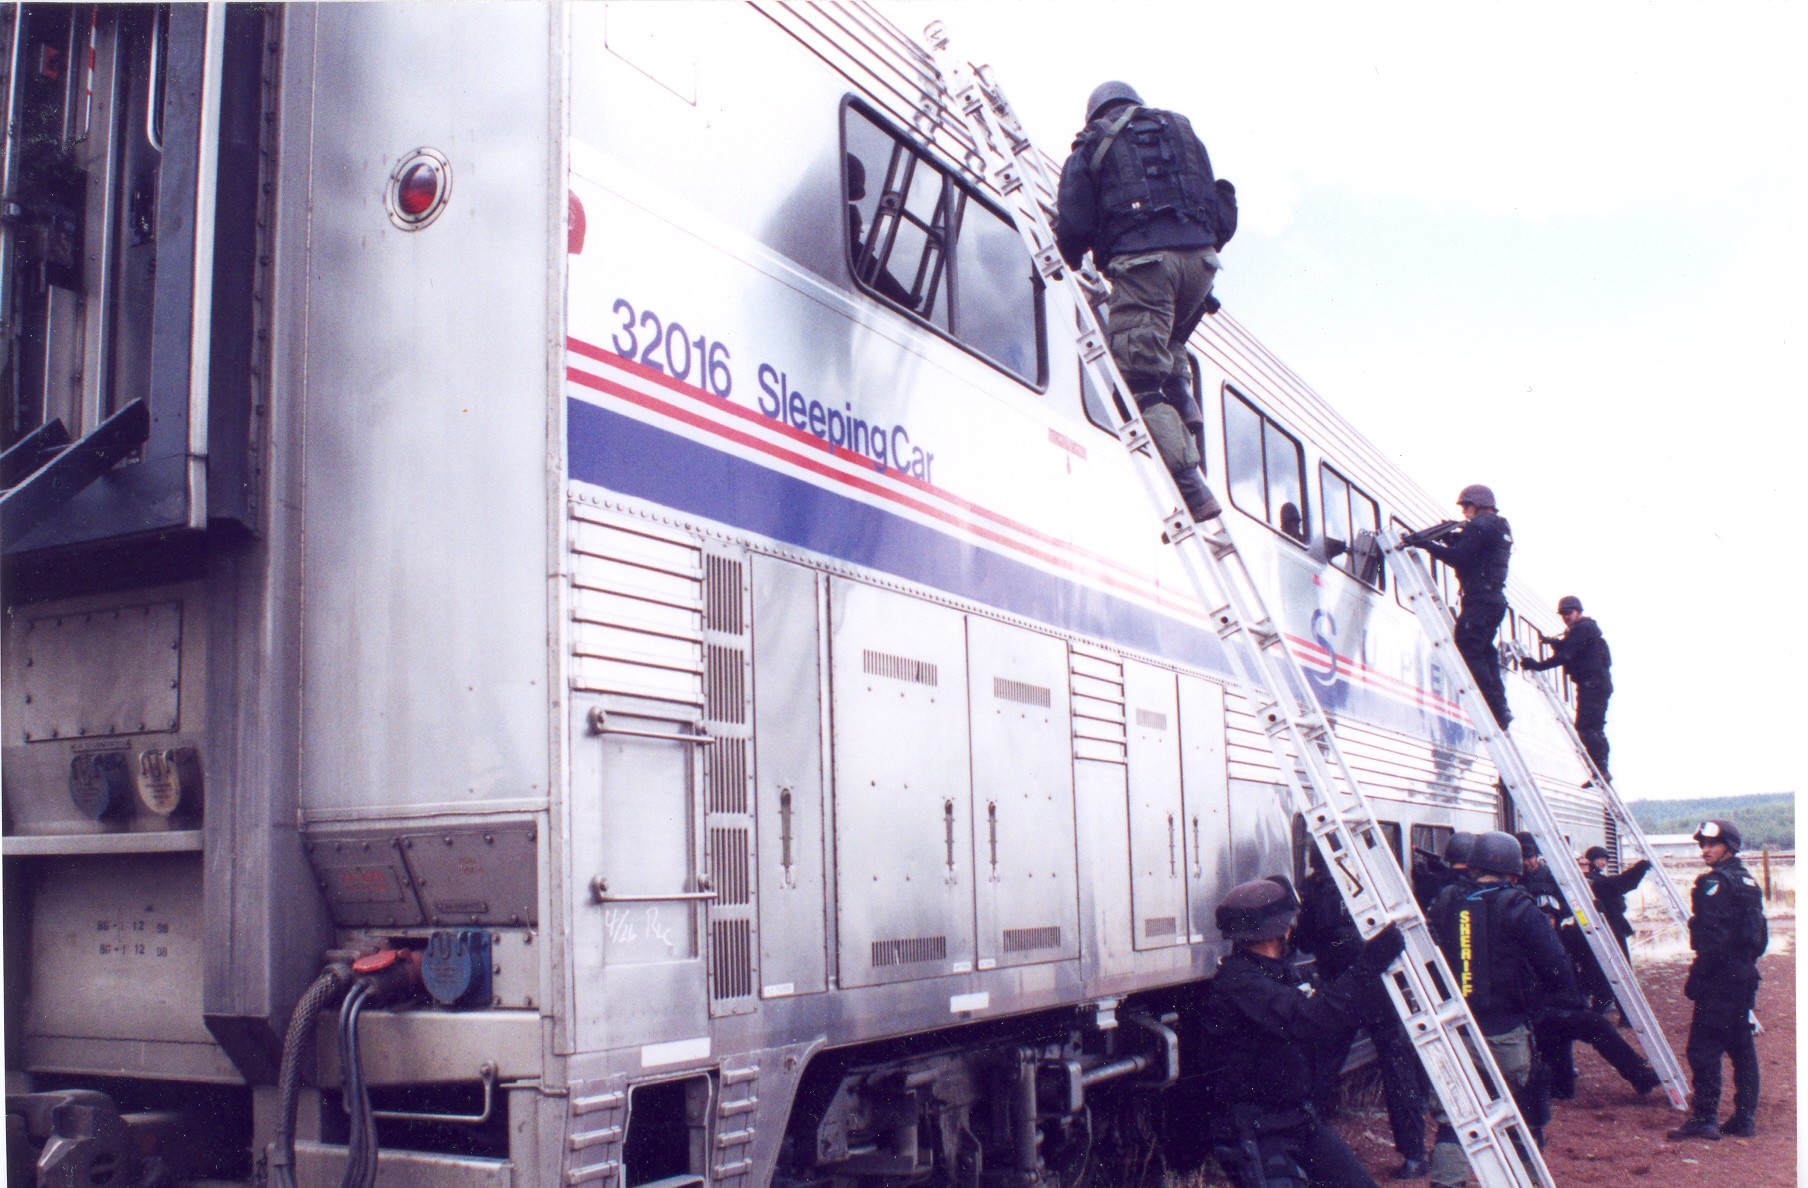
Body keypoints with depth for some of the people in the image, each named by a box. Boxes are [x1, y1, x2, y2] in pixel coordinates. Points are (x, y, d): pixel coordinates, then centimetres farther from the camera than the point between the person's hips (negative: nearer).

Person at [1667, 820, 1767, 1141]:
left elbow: (1712, 938, -20)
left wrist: (1694, 979, -17)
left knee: (1703, 1047, -7)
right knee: (1741, 1046, 12)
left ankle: (1704, 1118, -8)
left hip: (1719, 976, -9)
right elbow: (1760, 936, 21)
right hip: (1744, 975, 9)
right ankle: (1745, 1118, 15)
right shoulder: (1748, 881, 15)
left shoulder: (1714, 883, -14)